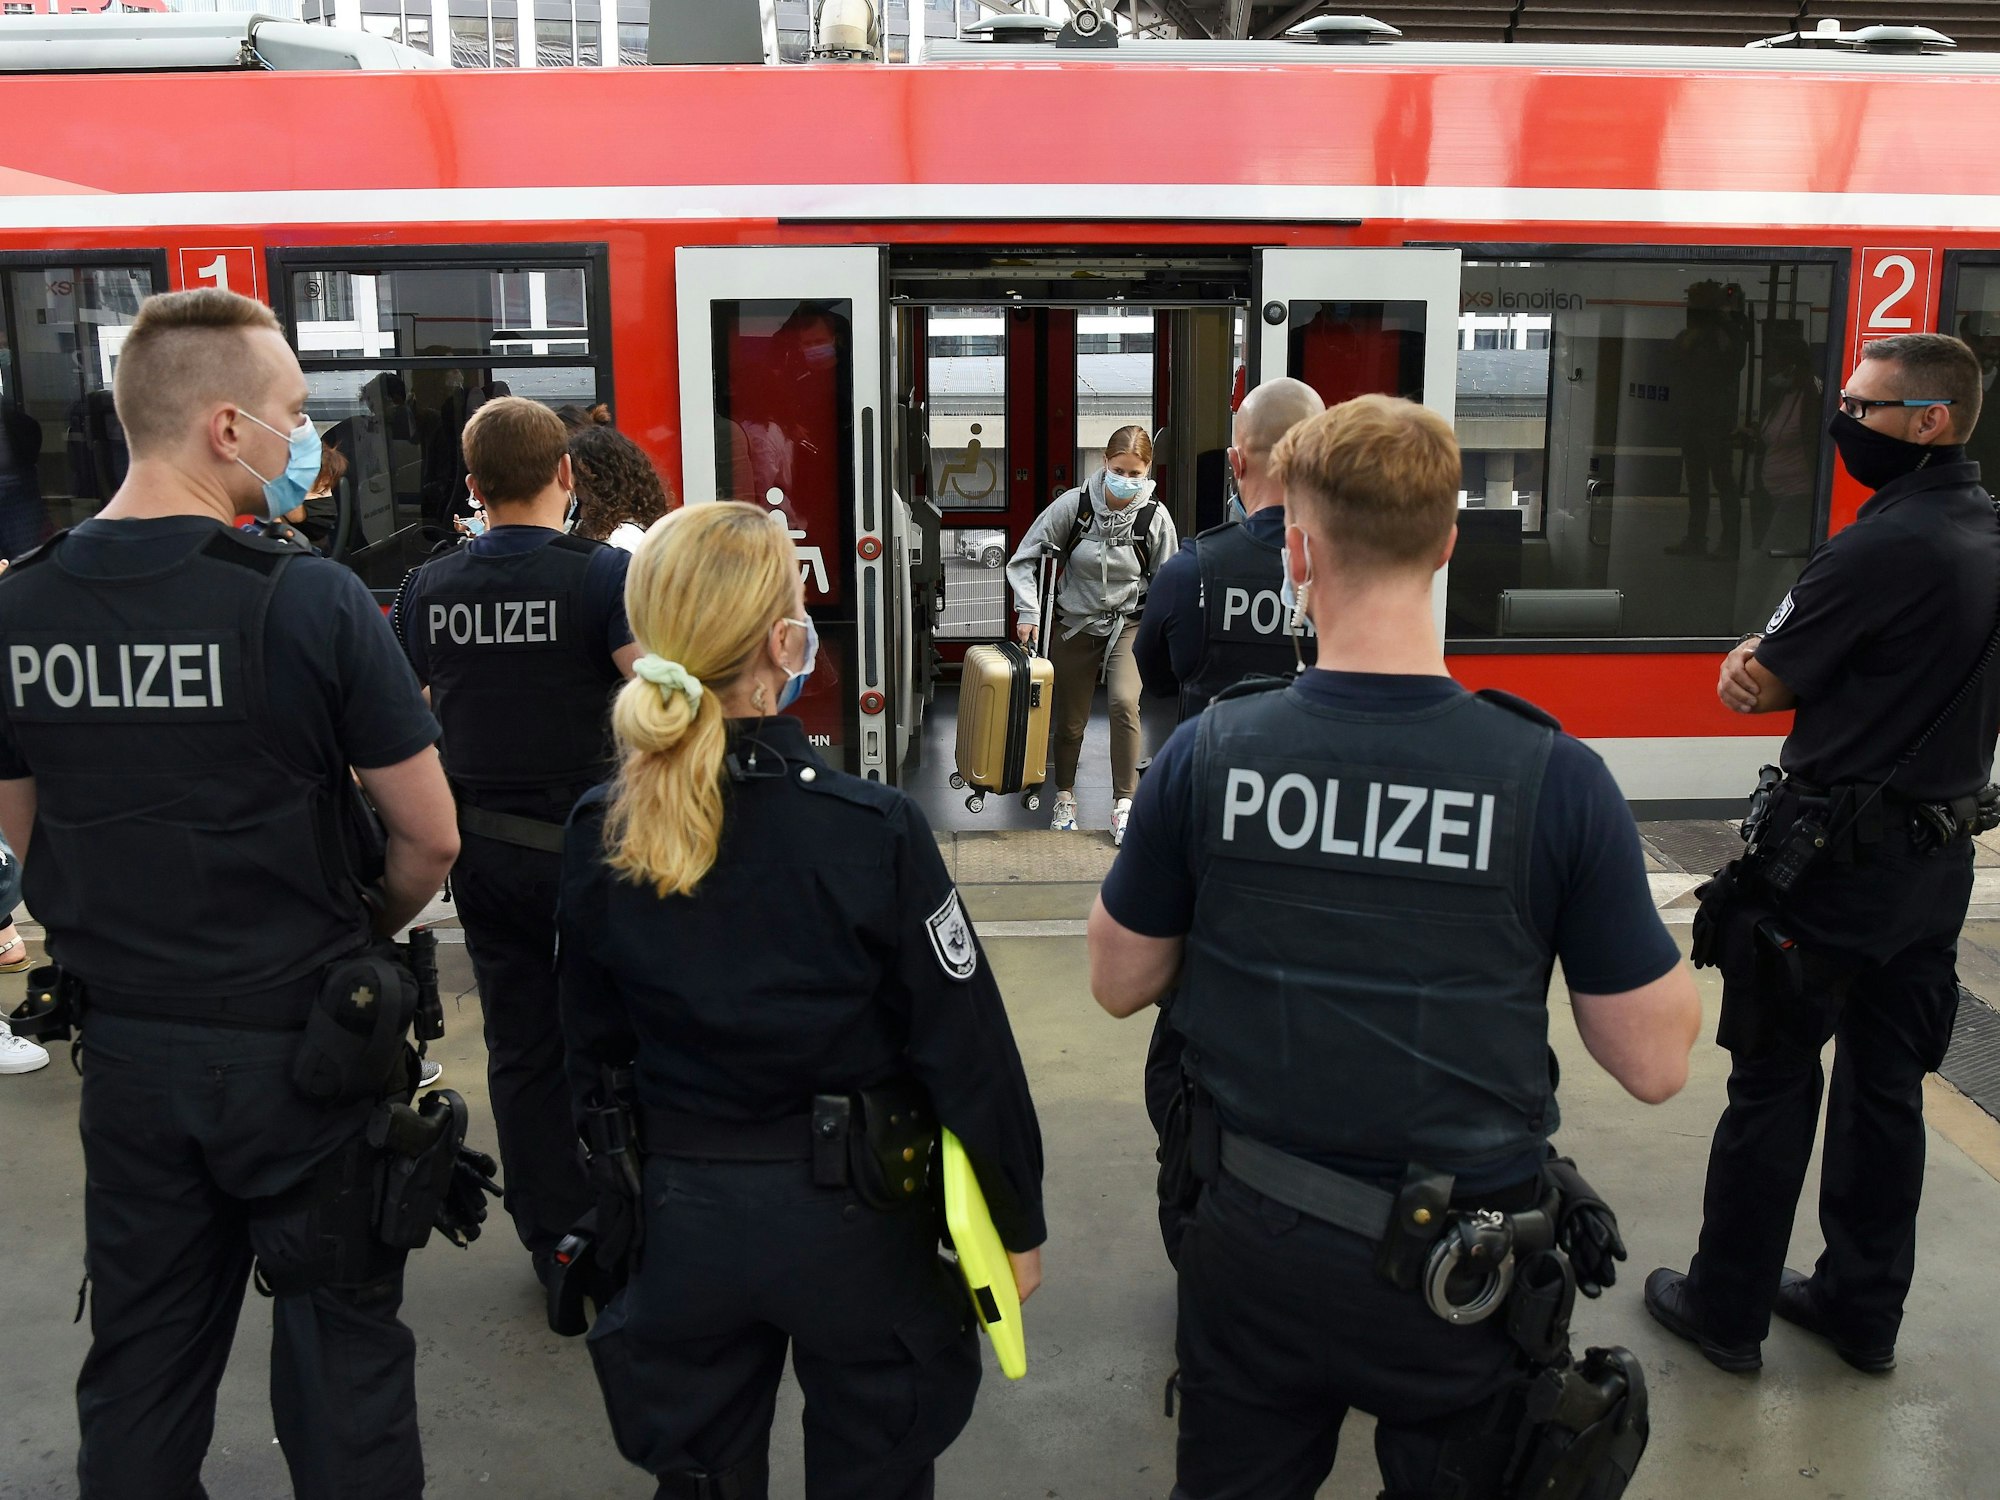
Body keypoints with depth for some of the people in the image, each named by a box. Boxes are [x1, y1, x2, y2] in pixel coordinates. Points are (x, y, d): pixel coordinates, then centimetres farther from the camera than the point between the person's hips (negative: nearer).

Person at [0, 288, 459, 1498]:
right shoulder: (308, 599, -18)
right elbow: (431, 838, -13)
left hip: (128, 1046, 5)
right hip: (301, 1039, -4)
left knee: (142, 1355, 19)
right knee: (339, 1348, 12)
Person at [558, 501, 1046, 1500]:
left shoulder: (596, 836, -9)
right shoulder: (870, 830, -22)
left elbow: (590, 1051, 3)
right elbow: (965, 1050, -15)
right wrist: (1017, 1222, -2)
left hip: (677, 1221, 4)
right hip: (851, 1222, -3)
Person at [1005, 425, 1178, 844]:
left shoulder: (1155, 517, -12)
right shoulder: (1074, 504, -14)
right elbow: (1024, 559, -6)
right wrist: (1028, 612, -15)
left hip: (1128, 625, -1)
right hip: (1074, 624, 1)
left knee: (1124, 703, -23)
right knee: (1069, 719, 9)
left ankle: (1123, 804, -11)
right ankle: (1065, 795, 34)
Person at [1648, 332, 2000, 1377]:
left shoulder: (1885, 545, -19)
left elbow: (1747, 686, -15)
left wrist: (1763, 661, 4)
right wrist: (1780, 655, -6)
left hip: (1831, 860, -8)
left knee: (1773, 1083, 4)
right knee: (1885, 1085, 15)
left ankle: (1727, 1308, 16)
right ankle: (1863, 1307, 28)